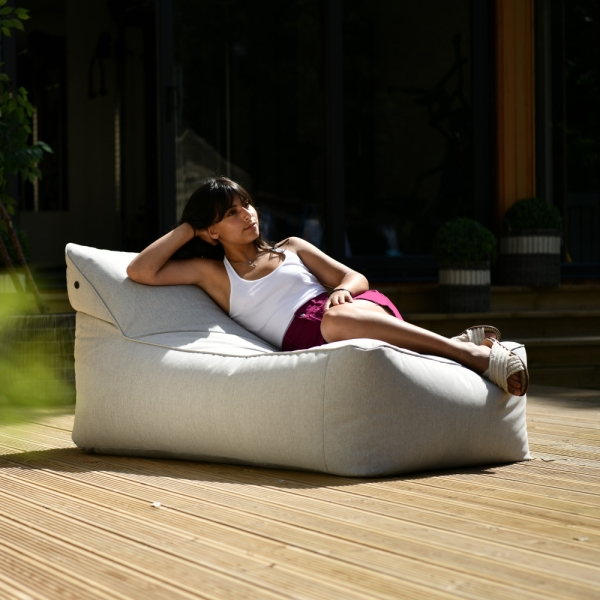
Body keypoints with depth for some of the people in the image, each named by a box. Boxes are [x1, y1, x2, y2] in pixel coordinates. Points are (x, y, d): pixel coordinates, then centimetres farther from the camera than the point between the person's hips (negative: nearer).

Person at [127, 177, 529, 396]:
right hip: (305, 339, -1)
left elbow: (356, 277, 20)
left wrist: (343, 290, -5)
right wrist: (187, 228, 16)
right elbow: (140, 271, 10)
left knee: (337, 317, -39)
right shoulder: (210, 271, 20)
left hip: (360, 307, 1)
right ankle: (470, 349, -44)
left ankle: (472, 351, -46)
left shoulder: (292, 248, 26)